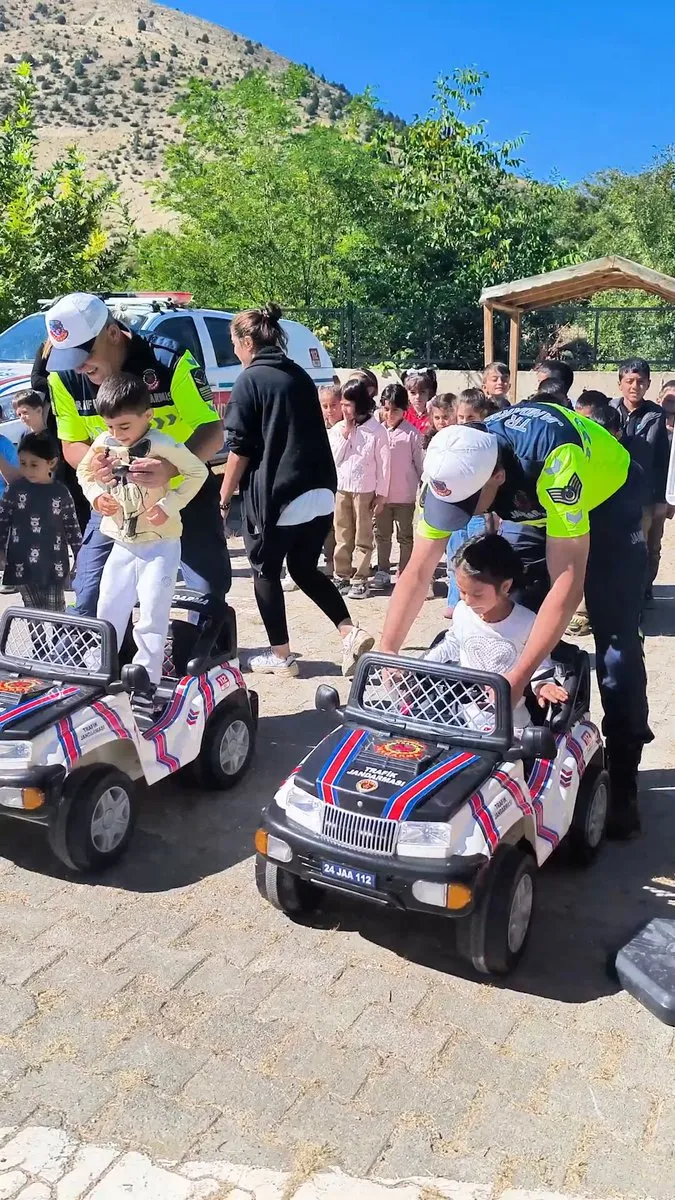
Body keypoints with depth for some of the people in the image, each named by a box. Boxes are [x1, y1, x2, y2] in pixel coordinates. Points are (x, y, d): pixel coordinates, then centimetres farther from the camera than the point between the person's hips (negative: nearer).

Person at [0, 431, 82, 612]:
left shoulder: (61, 493, -4)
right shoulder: (15, 489, -3)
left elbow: (72, 528, 2)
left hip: (54, 565, -1)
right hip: (22, 564, 1)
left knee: (55, 613, 7)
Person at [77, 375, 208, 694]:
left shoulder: (163, 445, -17)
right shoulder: (103, 443, -1)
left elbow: (198, 471, -10)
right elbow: (84, 471, 16)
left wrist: (168, 505, -17)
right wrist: (96, 495, -4)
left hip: (160, 544, -5)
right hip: (122, 544, 5)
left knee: (152, 614, -5)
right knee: (107, 611, 12)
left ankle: (146, 680, 5)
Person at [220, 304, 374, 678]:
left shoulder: (250, 380, -5)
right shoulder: (300, 376, 14)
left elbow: (240, 448, -8)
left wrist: (224, 498, -1)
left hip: (275, 496, -6)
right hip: (320, 495, 6)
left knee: (266, 572, 9)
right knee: (305, 570, 18)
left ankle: (281, 656, 13)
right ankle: (351, 633, 5)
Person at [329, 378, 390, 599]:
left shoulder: (376, 430, -7)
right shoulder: (337, 429, 4)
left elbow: (384, 464, -5)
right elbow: (334, 459, -1)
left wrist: (382, 494, -6)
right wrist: (345, 434, -9)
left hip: (365, 490, -4)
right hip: (341, 489, 4)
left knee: (363, 537, 3)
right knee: (342, 536, 11)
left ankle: (360, 579, 8)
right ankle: (341, 576, 20)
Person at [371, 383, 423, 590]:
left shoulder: (411, 433, -9)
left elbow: (420, 462, -3)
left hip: (405, 495, -3)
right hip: (382, 493, 4)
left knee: (405, 536, 8)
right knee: (382, 534, 13)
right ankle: (382, 572, 25)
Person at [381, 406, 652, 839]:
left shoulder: (554, 459, -43)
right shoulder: (457, 468, -25)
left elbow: (568, 580, -42)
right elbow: (417, 572, -20)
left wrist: (517, 677, -45)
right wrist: (387, 653, -25)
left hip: (607, 503, -5)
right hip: (537, 512, 5)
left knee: (617, 646, -10)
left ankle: (623, 780, 1)